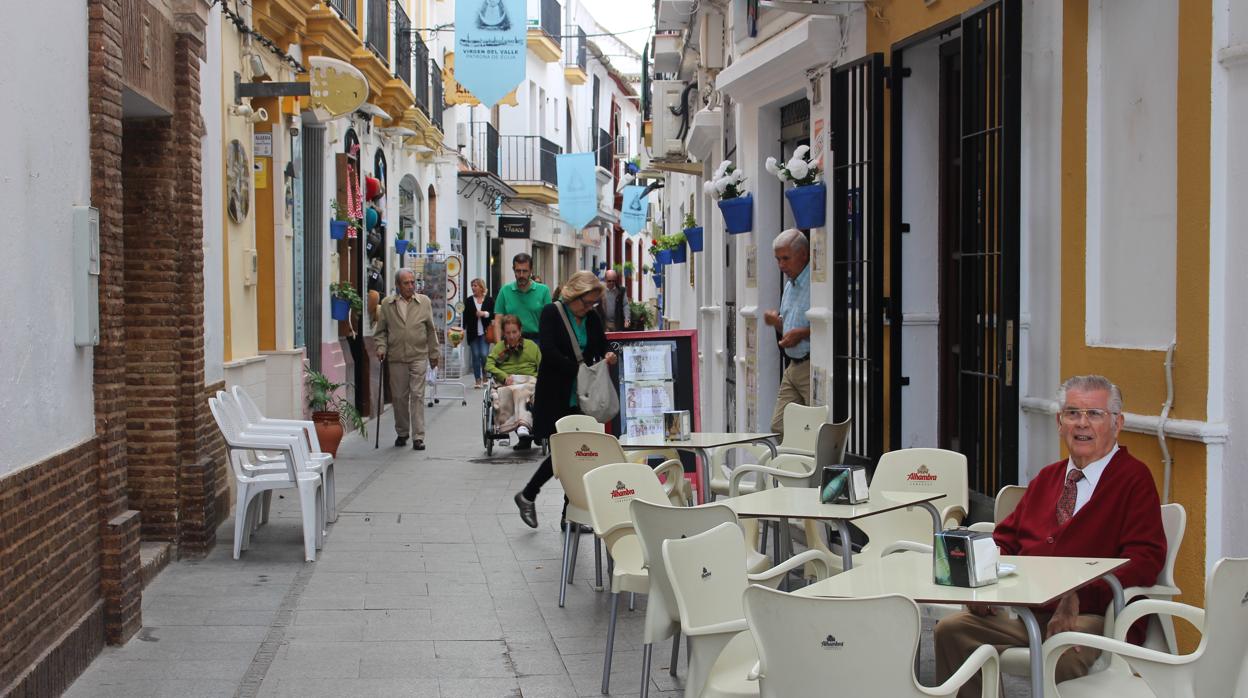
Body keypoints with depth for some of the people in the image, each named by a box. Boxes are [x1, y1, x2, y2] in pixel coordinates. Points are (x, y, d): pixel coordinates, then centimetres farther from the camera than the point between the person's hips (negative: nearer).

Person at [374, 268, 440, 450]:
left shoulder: (424, 302, 6)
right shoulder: (387, 304, 5)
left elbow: (431, 330, 11)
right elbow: (381, 330, 12)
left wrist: (433, 354, 11)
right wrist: (381, 347, -4)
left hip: (419, 356, -1)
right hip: (396, 358, 1)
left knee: (417, 395, -6)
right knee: (399, 396, 7)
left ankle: (418, 436, -4)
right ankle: (402, 433, 23)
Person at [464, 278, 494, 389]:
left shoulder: (489, 300, 2)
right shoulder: (469, 300, 7)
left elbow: (495, 315, 3)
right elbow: (465, 316, 5)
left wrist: (485, 313, -13)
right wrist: (463, 329, -5)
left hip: (485, 333, -2)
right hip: (473, 333, 2)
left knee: (484, 354, -10)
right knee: (475, 356, 2)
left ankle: (485, 376, 14)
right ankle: (478, 379, 9)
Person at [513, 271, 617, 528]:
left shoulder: (592, 318, 8)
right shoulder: (552, 313, -9)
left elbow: (603, 346, 18)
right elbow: (549, 352, -19)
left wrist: (608, 355, -7)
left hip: (582, 397, 6)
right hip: (556, 397, -6)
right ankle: (527, 496, 14)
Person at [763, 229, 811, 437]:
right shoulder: (790, 286, 19)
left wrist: (802, 333, -19)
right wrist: (778, 323, 7)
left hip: (812, 365, -9)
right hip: (793, 366, 9)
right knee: (779, 428, 6)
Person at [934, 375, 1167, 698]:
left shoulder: (1134, 478, 1)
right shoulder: (1048, 478, 23)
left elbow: (1143, 561, -10)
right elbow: (1006, 538, 24)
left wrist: (1079, 596, -24)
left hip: (1092, 617, -6)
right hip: (1027, 610, 7)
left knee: (1062, 652, -38)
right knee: (952, 629, -15)